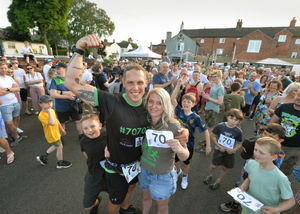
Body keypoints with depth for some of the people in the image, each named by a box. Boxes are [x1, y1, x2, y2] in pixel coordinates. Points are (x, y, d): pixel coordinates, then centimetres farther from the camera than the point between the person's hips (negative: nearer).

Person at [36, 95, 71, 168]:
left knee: (55, 146, 27)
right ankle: (60, 163, 30)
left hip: (56, 133, 8)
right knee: (59, 147, 7)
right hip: (51, 135, -8)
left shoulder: (52, 110, -2)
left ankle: (43, 157, 46)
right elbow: (52, 123, -42)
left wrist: (61, 129, 21)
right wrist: (49, 112, -39)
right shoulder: (41, 115, -28)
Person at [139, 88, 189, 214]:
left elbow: (184, 157, -19)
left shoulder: (173, 126, -27)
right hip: (143, 170, 4)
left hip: (163, 176, -4)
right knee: (146, 198, 31)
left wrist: (179, 149, -42)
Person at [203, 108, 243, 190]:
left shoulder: (238, 131, -13)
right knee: (214, 165, 5)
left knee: (225, 168, 15)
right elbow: (213, 136, -7)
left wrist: (234, 150, -17)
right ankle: (210, 176, 40)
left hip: (229, 152, 2)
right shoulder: (220, 126, -17)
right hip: (219, 150, -1)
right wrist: (219, 146, -15)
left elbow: (239, 143, 0)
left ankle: (218, 181, 41)